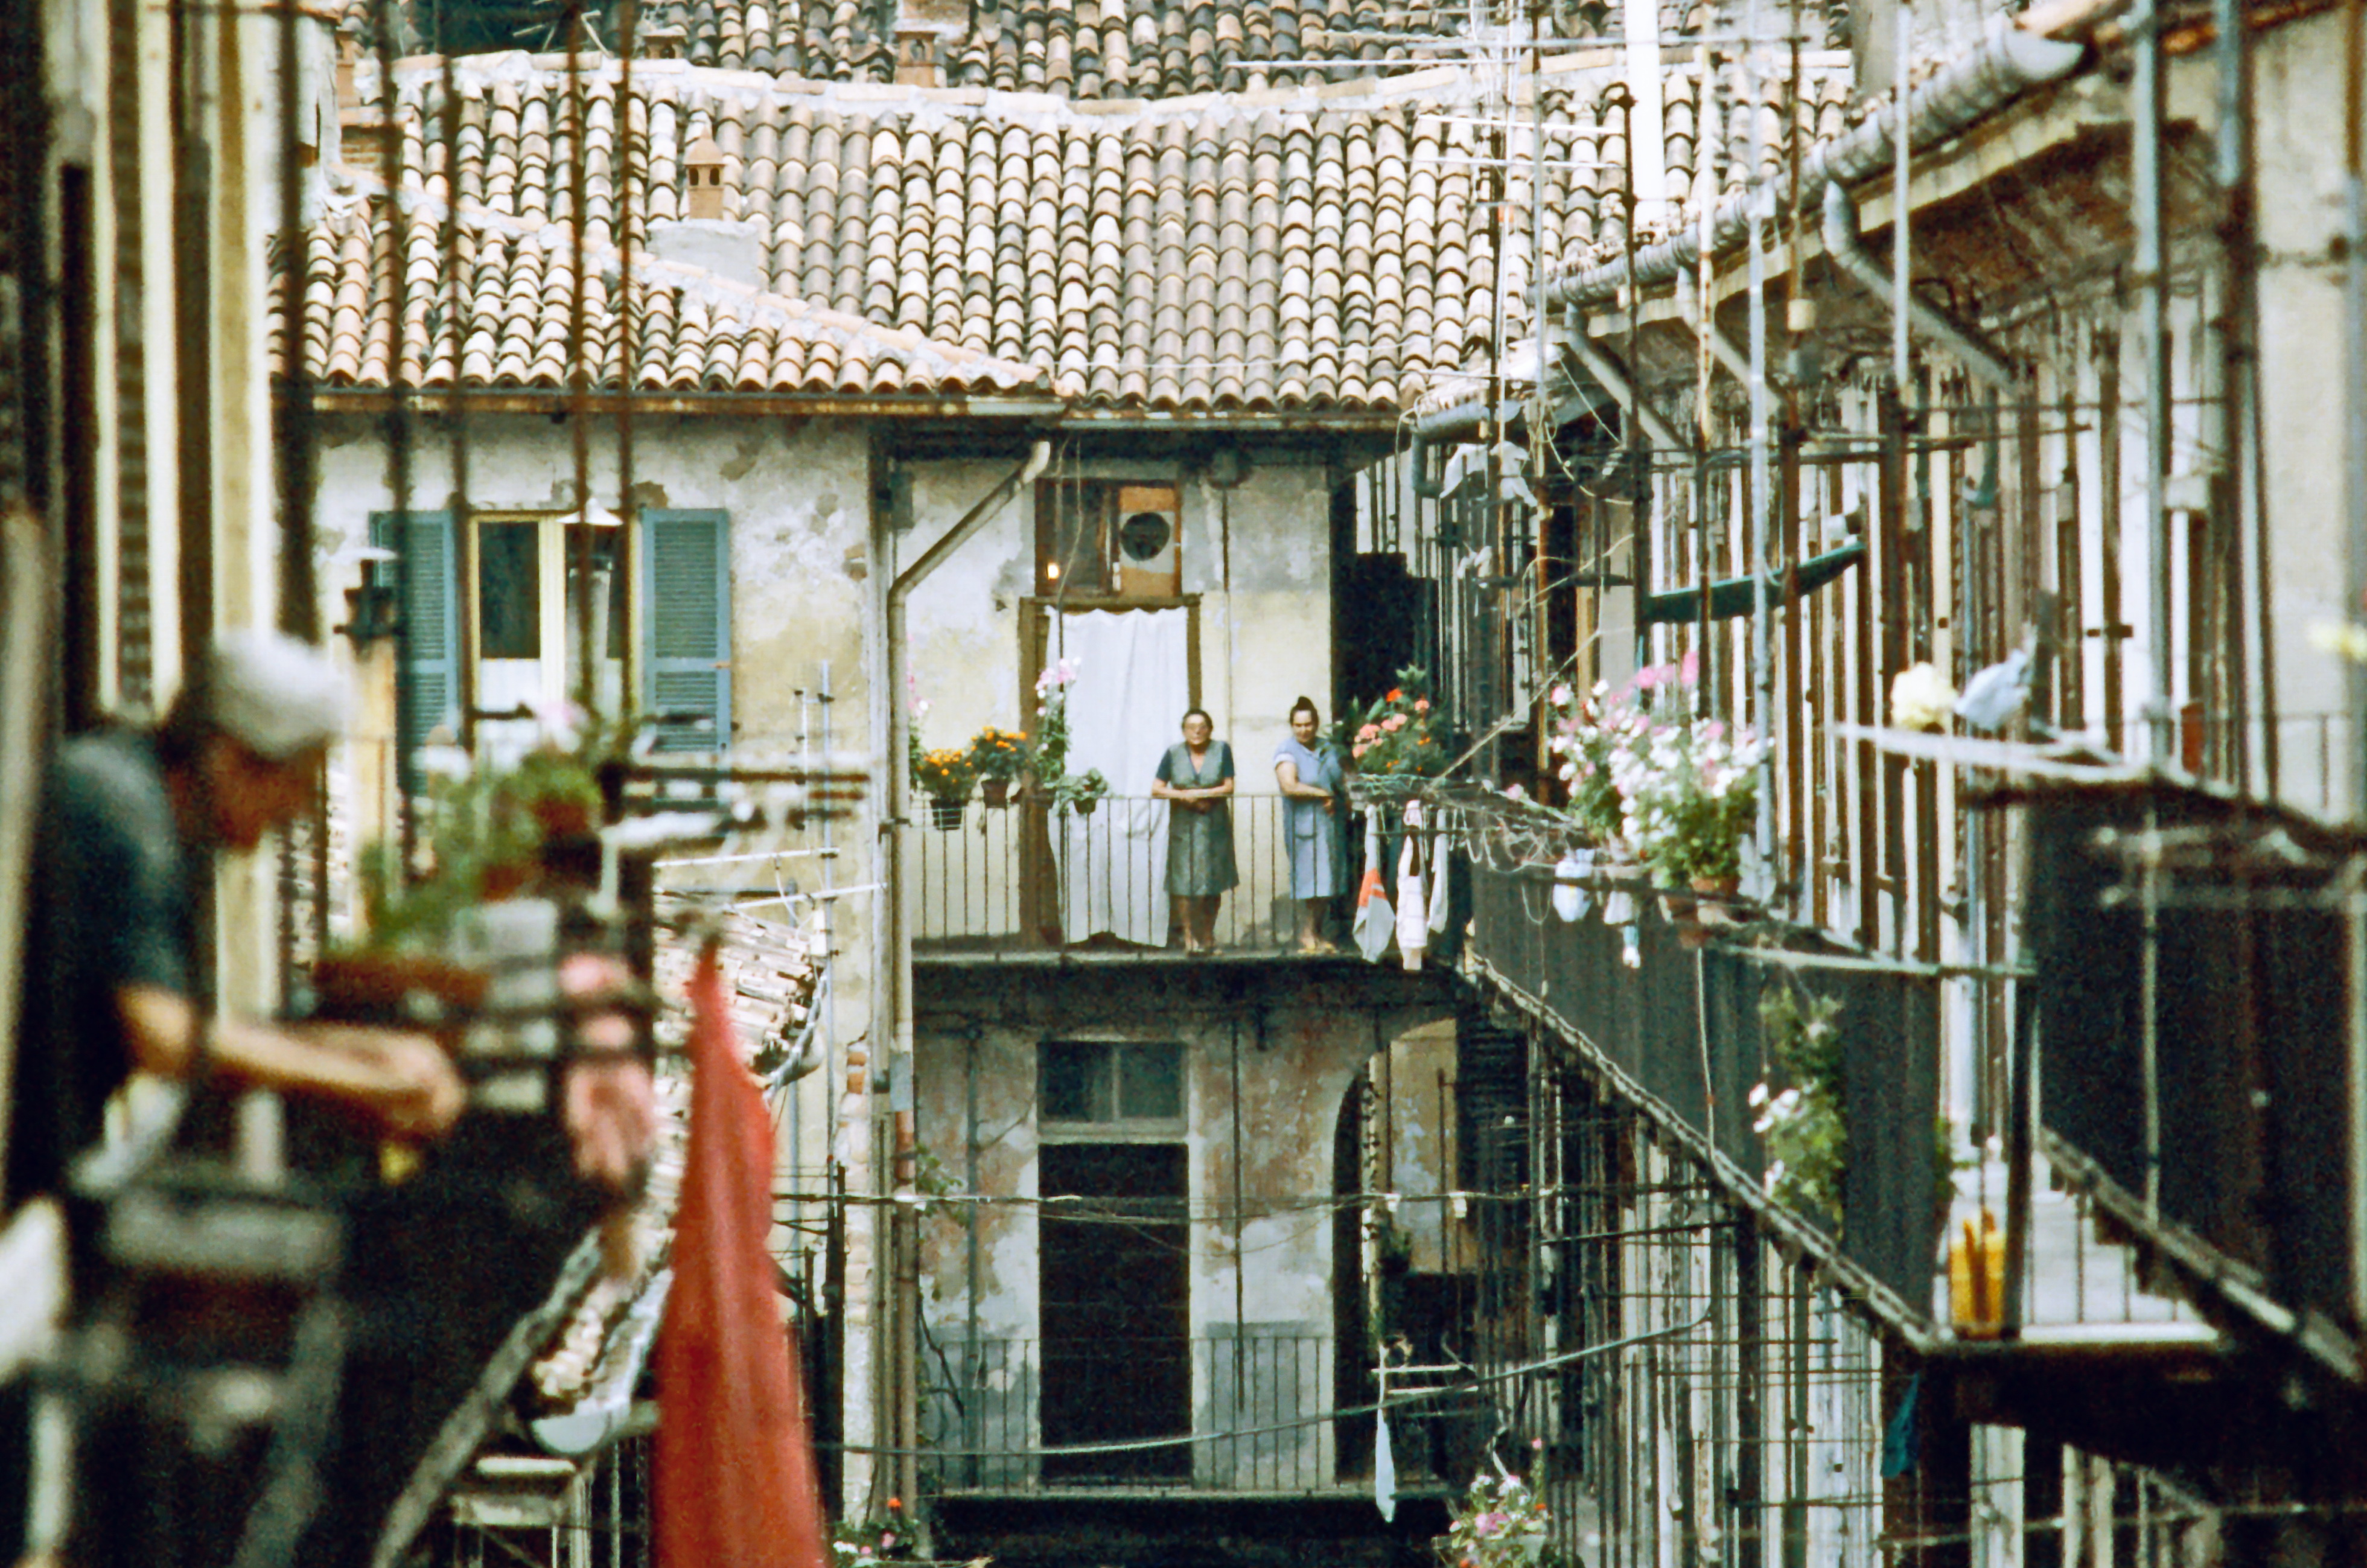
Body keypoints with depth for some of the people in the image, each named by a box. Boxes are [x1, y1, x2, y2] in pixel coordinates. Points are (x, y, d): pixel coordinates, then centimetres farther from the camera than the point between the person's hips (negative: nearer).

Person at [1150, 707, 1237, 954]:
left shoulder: (1221, 750, 1)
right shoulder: (1174, 754, 1)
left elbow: (1229, 788, -2)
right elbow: (1157, 789, 0)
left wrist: (1198, 794, -12)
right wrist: (1183, 796, -15)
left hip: (1214, 825, 1)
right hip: (1184, 826, -1)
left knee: (1213, 883, 3)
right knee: (1185, 881, -8)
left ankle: (1208, 936, 12)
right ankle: (1189, 936, -7)